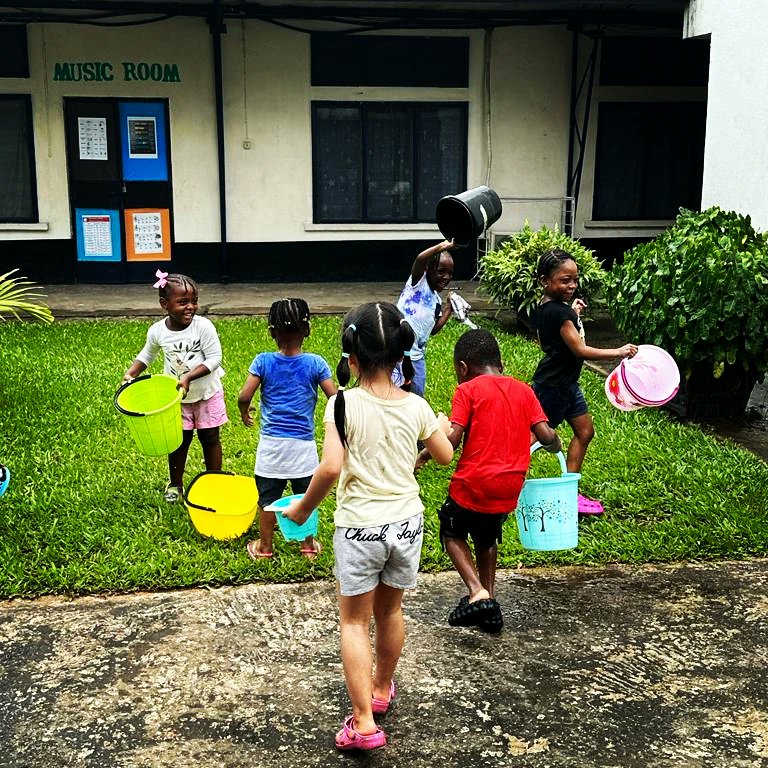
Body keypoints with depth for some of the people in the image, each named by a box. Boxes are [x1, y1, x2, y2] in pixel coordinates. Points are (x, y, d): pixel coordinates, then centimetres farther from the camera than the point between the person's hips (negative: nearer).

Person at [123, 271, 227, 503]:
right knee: (179, 441, 9)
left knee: (210, 438, 10)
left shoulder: (203, 326, -20)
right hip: (176, 398, 2)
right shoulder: (157, 331, -11)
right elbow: (147, 354, 8)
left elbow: (214, 358, -19)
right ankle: (175, 484, 28)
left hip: (207, 394, -2)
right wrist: (131, 373, -7)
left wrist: (189, 377, -28)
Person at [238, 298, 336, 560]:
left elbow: (244, 397, -13)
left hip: (271, 443, 0)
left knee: (267, 498, 13)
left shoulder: (263, 362, -8)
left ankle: (264, 547, 25)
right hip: (303, 444, 0)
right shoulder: (315, 363, -8)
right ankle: (308, 545, 27)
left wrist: (244, 413, 9)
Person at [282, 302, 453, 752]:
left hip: (360, 528, -4)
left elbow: (331, 467, -24)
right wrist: (443, 427, 30)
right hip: (407, 522, 4)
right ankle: (382, 689, 43)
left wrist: (303, 509, -8)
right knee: (390, 611, 23)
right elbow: (445, 456, 9)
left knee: (355, 621, 10)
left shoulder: (344, 404, -16)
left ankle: (365, 723, 5)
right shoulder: (416, 407, -5)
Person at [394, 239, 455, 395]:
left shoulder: (437, 300, 16)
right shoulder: (418, 282, -5)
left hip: (417, 356, 8)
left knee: (417, 396, 12)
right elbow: (420, 260, -26)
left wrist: (448, 309, 16)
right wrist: (443, 246, -28)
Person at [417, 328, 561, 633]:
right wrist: (556, 446, 21)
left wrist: (422, 456, -2)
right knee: (486, 539, 27)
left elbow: (451, 440, -16)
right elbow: (546, 435, 0)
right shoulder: (523, 390, 7)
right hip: (509, 488, 5)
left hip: (473, 484, -5)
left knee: (453, 534, 19)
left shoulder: (467, 391, -6)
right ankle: (490, 605, 27)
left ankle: (477, 593, 1)